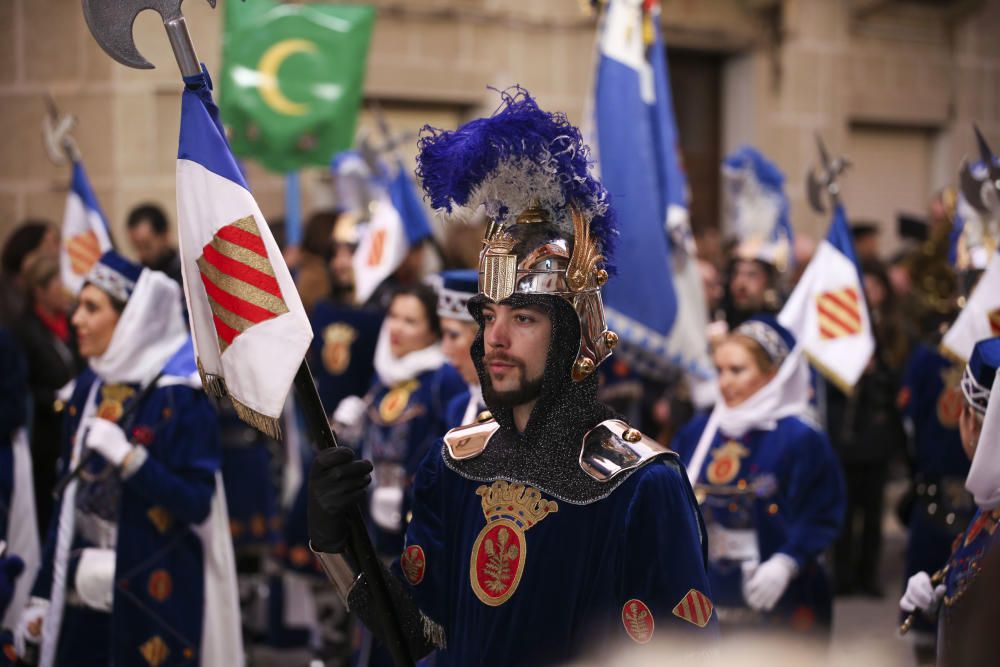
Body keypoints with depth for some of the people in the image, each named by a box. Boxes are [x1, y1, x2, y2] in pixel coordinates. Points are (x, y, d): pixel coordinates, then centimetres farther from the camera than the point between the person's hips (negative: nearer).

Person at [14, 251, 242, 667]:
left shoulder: (180, 397, -12)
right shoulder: (89, 389, 8)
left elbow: (198, 504, -15)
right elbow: (70, 500, 12)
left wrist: (128, 458, -26)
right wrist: (41, 598, 11)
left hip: (154, 601, -6)